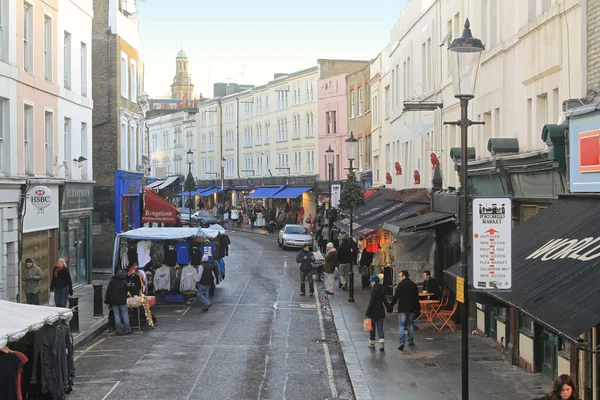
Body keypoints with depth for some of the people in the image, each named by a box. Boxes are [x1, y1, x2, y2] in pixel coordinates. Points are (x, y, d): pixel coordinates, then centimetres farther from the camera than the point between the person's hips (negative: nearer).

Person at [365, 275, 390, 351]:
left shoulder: (373, 289, -16)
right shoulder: (381, 289, 5)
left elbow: (371, 302, -18)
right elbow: (384, 300, 12)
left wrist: (367, 312, -16)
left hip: (373, 311, -6)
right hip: (381, 311, 6)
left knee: (372, 328, 9)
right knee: (380, 328, 7)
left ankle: (372, 343, 19)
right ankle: (382, 343, -8)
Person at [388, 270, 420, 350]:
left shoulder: (401, 284, -9)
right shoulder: (414, 285, 9)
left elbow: (396, 296, -13)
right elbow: (416, 298, 13)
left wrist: (391, 306, -8)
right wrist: (417, 309, 18)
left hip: (402, 308, -5)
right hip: (411, 308, 5)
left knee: (401, 325, -5)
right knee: (410, 324, 17)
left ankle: (402, 342, -15)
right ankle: (411, 341, 22)